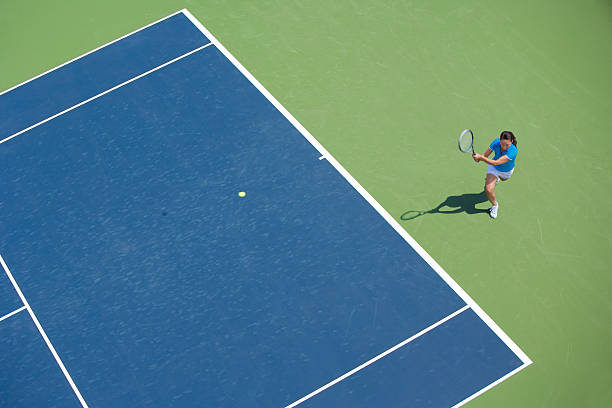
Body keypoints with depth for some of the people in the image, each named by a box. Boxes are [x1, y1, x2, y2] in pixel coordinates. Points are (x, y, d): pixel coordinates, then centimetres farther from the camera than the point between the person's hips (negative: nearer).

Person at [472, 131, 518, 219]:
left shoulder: (513, 151, -44)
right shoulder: (496, 142, -33)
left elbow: (496, 163, -49)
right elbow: (485, 155, -26)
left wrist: (481, 157, -56)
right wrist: (478, 157, -49)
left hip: (507, 171, 0)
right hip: (494, 168, 0)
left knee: (503, 179, 35)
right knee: (488, 189, -18)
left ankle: (496, 178, 74)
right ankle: (494, 205, 13)